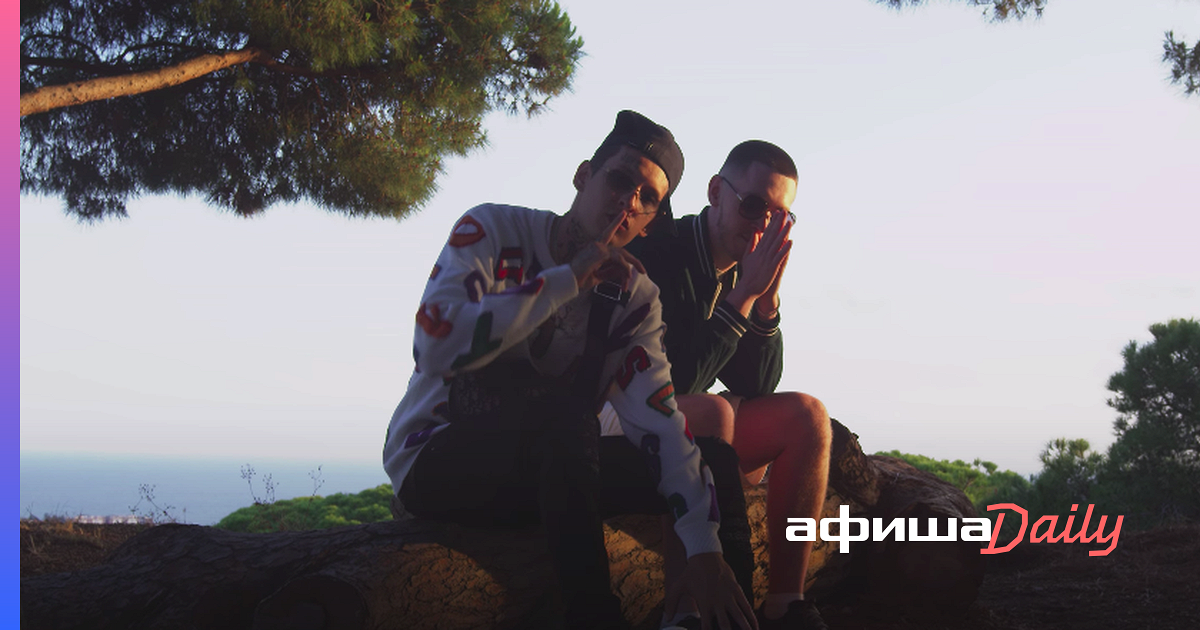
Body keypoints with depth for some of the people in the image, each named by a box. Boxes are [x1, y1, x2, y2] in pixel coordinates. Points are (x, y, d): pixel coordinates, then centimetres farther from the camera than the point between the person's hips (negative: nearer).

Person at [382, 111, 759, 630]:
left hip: (539, 473, 6)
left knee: (713, 459, -6)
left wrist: (703, 546, -23)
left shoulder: (634, 295, 3)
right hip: (434, 462, -5)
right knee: (567, 407, -34)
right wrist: (569, 278, -23)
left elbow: (658, 417, -10)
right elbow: (437, 348, -26)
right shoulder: (492, 231, -9)